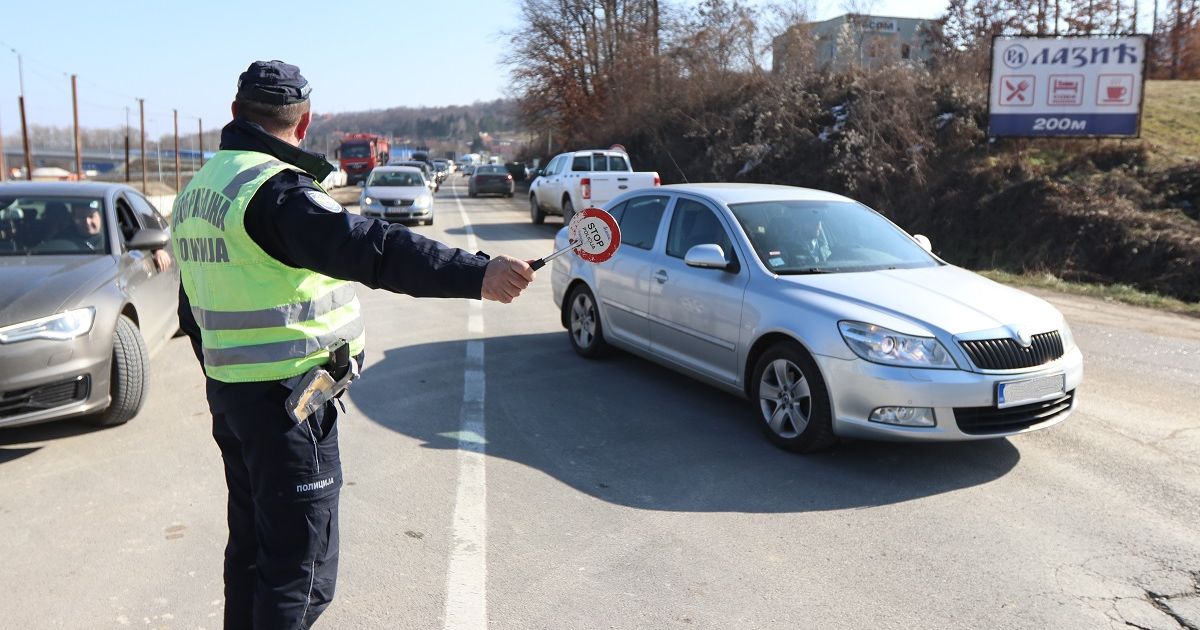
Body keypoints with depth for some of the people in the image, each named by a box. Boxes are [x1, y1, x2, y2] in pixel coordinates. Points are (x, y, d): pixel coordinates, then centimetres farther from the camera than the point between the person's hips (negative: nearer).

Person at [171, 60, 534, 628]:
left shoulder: (196, 191, 12)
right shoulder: (274, 188, -19)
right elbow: (366, 247, -36)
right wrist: (477, 273, -44)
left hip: (228, 392, 10)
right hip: (288, 403, -10)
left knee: (251, 545, 23)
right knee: (298, 566, 2)